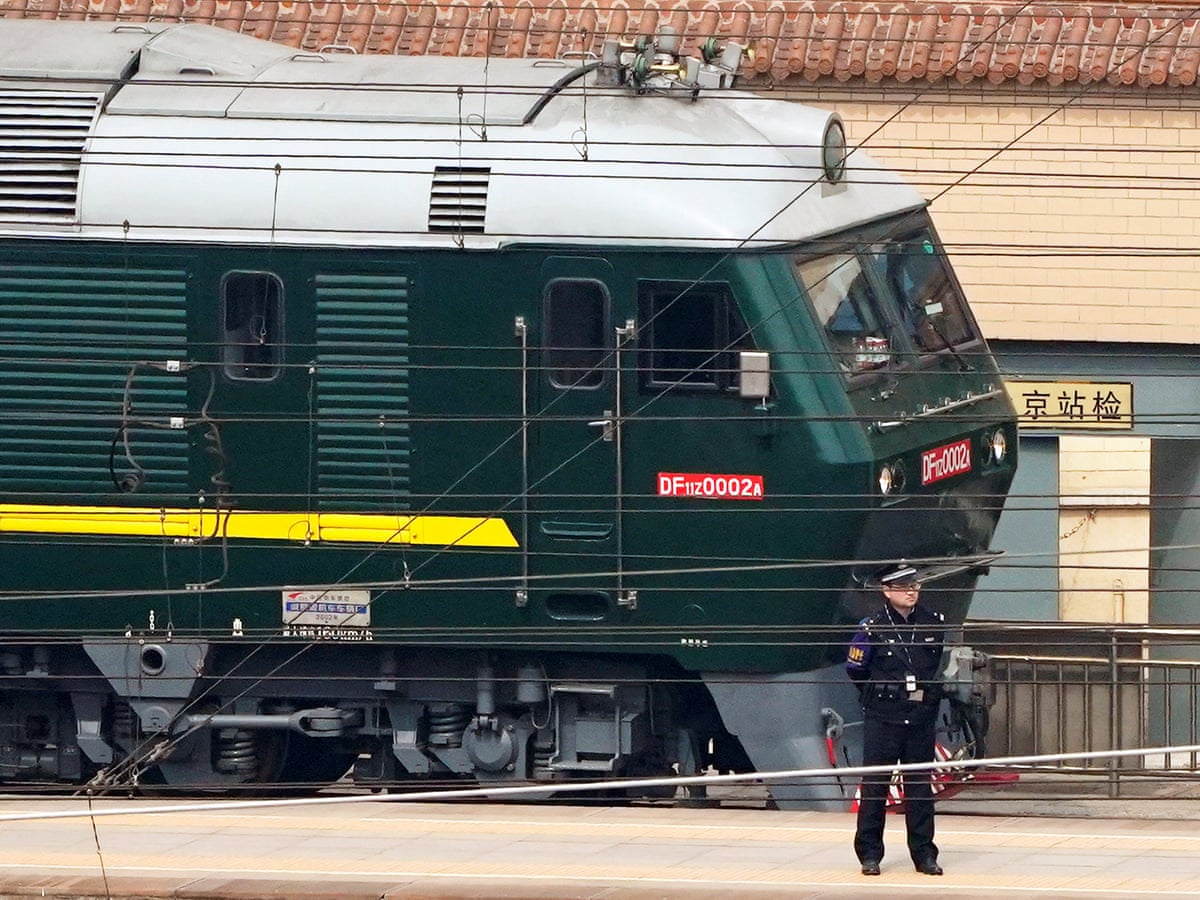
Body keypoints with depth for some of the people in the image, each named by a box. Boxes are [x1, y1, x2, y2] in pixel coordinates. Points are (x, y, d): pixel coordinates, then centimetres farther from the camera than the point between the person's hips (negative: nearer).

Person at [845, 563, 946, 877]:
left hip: (921, 719, 3)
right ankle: (870, 854, 6)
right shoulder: (873, 628, -7)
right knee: (874, 785, 0)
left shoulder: (934, 624, 4)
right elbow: (855, 669, 5)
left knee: (920, 786, 6)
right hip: (882, 718, -3)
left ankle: (924, 854, 12)